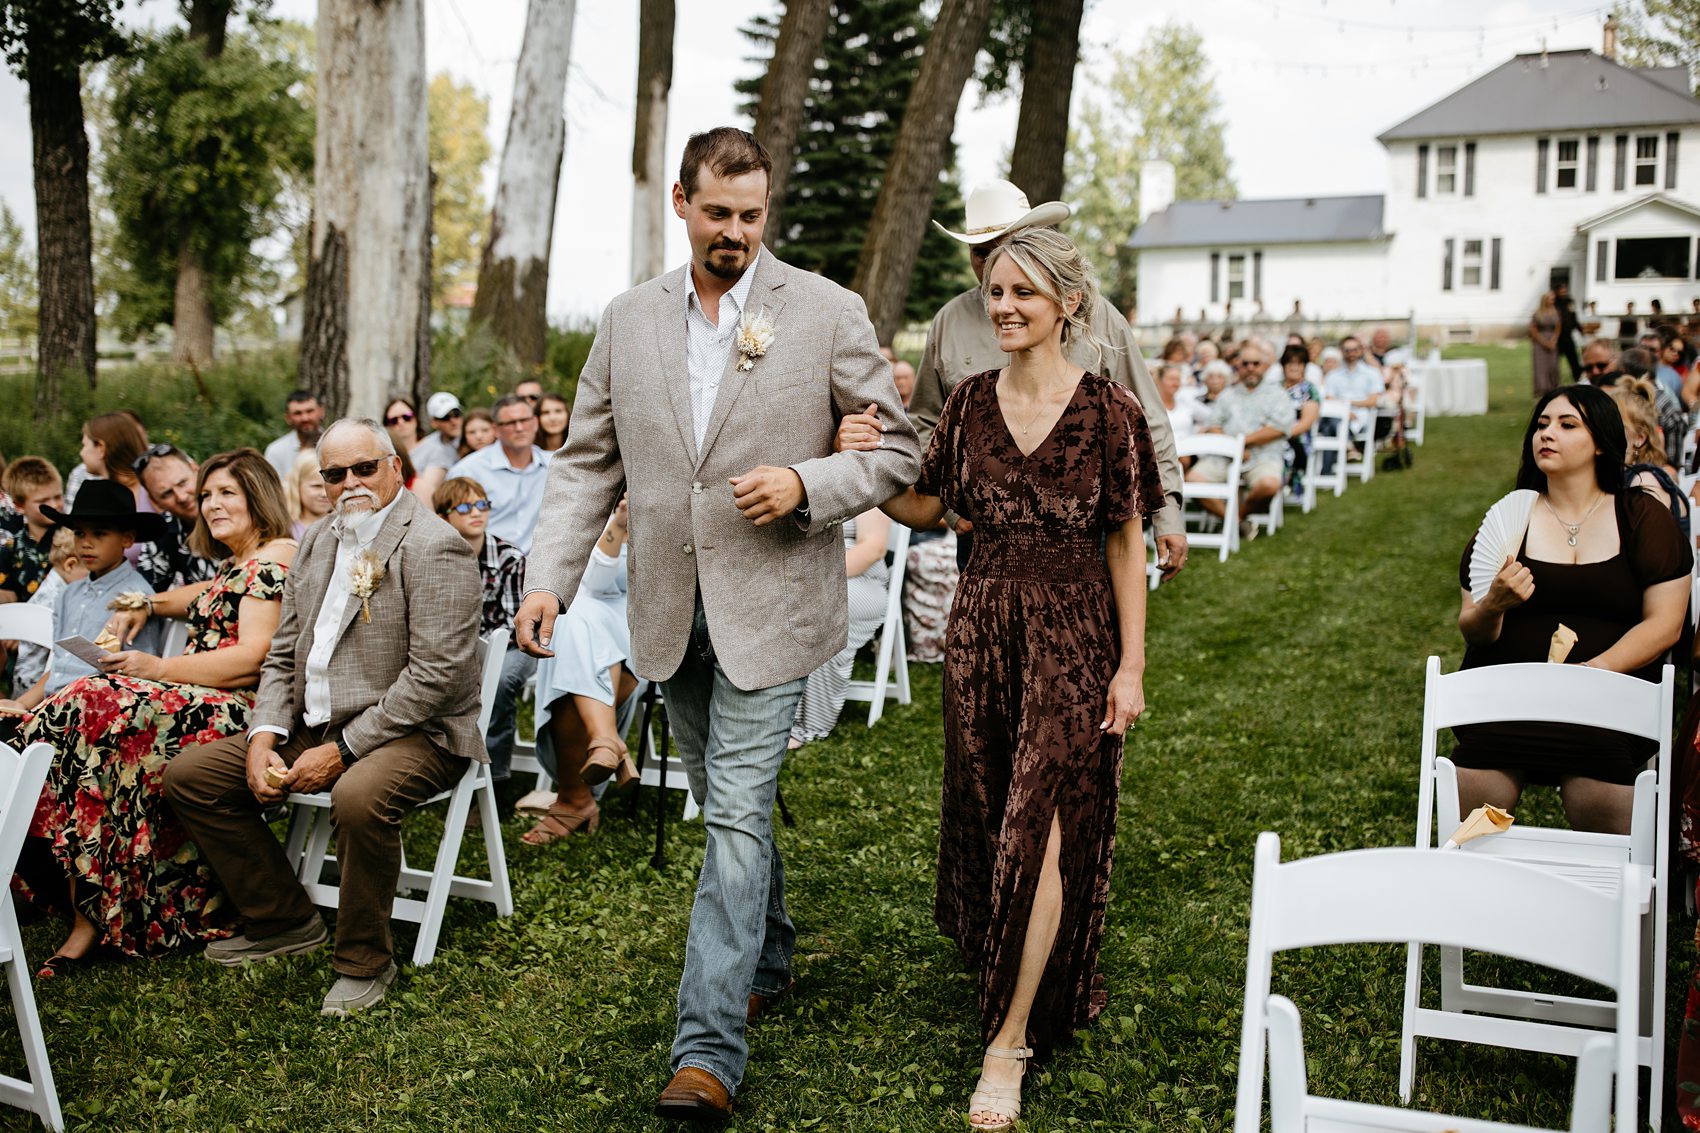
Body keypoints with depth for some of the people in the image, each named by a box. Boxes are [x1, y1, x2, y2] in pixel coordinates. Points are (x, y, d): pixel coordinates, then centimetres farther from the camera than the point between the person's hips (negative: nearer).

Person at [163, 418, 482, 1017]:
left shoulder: (433, 547, -14)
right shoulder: (317, 542, 14)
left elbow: (436, 674, -21)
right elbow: (283, 653, 15)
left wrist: (342, 750, -20)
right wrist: (264, 738, -3)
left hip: (414, 732, -8)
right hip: (315, 727, 8)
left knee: (359, 795, -38)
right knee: (189, 772, 2)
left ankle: (364, 961, -14)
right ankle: (285, 920, 13)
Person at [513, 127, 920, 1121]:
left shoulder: (828, 313, -4)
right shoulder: (629, 321, 7)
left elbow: (898, 450, -1)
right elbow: (588, 463, 10)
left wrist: (805, 486, -18)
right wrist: (551, 578, -1)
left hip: (770, 603, -4)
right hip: (673, 609, 5)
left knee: (736, 814, -9)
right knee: (731, 805, 18)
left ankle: (709, 1048, -4)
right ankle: (768, 962, 39)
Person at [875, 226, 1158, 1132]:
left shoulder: (1108, 411, -8)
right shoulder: (970, 403, 4)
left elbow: (1127, 546, -5)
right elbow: (926, 507, 11)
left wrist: (1131, 666, -7)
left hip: (1073, 630, -4)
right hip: (981, 623, 4)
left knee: (1045, 820, -5)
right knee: (986, 812, 13)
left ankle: (1011, 1037, 3)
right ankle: (1016, 967, 38)